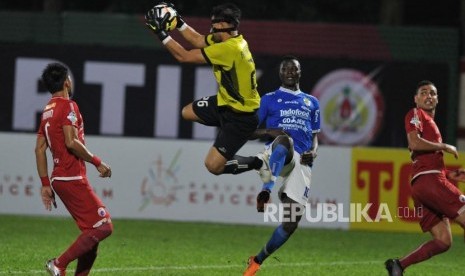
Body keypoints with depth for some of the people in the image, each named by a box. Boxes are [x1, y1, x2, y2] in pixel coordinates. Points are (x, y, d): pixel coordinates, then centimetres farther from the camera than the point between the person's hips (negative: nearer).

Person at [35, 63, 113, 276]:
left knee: (91, 231, 12)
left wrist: (46, 184, 17)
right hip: (72, 178, -10)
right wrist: (97, 162, -12)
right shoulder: (67, 106, -9)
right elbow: (71, 142, -20)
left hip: (59, 179, 10)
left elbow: (39, 149, 17)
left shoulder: (47, 111, 18)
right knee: (103, 226, -11)